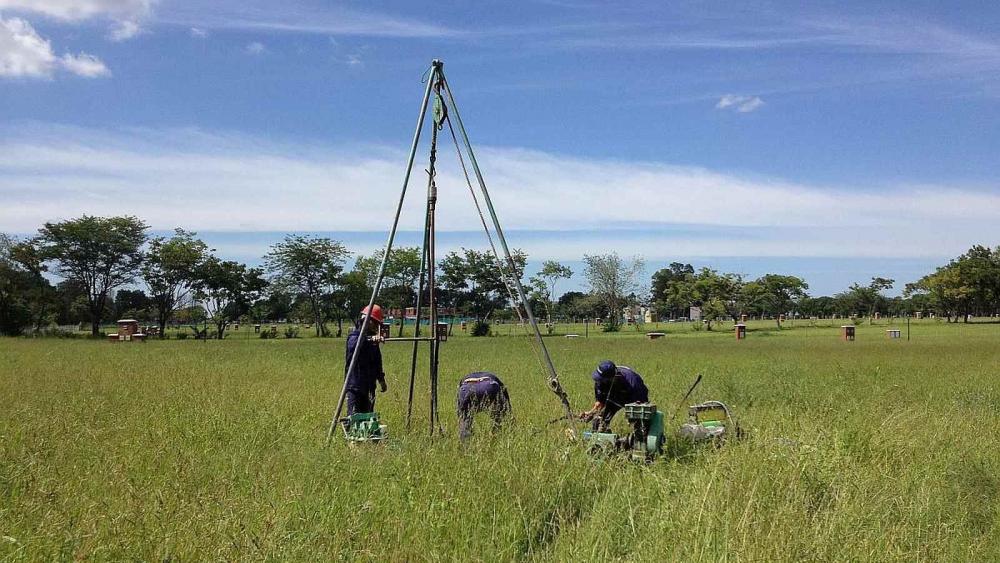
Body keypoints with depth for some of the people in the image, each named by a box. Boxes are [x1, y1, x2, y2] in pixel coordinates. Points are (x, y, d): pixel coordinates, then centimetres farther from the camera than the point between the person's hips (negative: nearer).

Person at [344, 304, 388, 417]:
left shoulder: (371, 337, 13)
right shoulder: (354, 337, -12)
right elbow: (355, 345, -38)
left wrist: (381, 379, 24)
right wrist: (369, 340, -56)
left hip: (368, 386, 8)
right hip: (355, 386, -8)